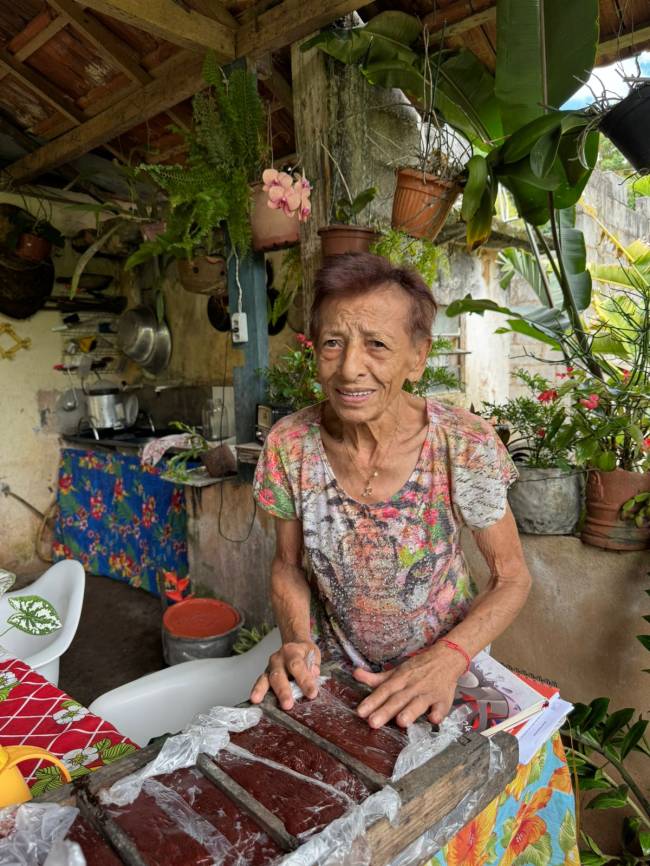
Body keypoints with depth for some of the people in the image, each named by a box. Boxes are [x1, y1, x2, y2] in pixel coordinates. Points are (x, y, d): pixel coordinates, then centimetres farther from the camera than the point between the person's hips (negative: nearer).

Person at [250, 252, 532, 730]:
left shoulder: (466, 445, -21)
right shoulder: (290, 443, -15)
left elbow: (512, 576, -10)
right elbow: (288, 564, -2)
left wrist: (446, 659, -24)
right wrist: (298, 641, -19)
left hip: (444, 669, 0)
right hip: (331, 668, 1)